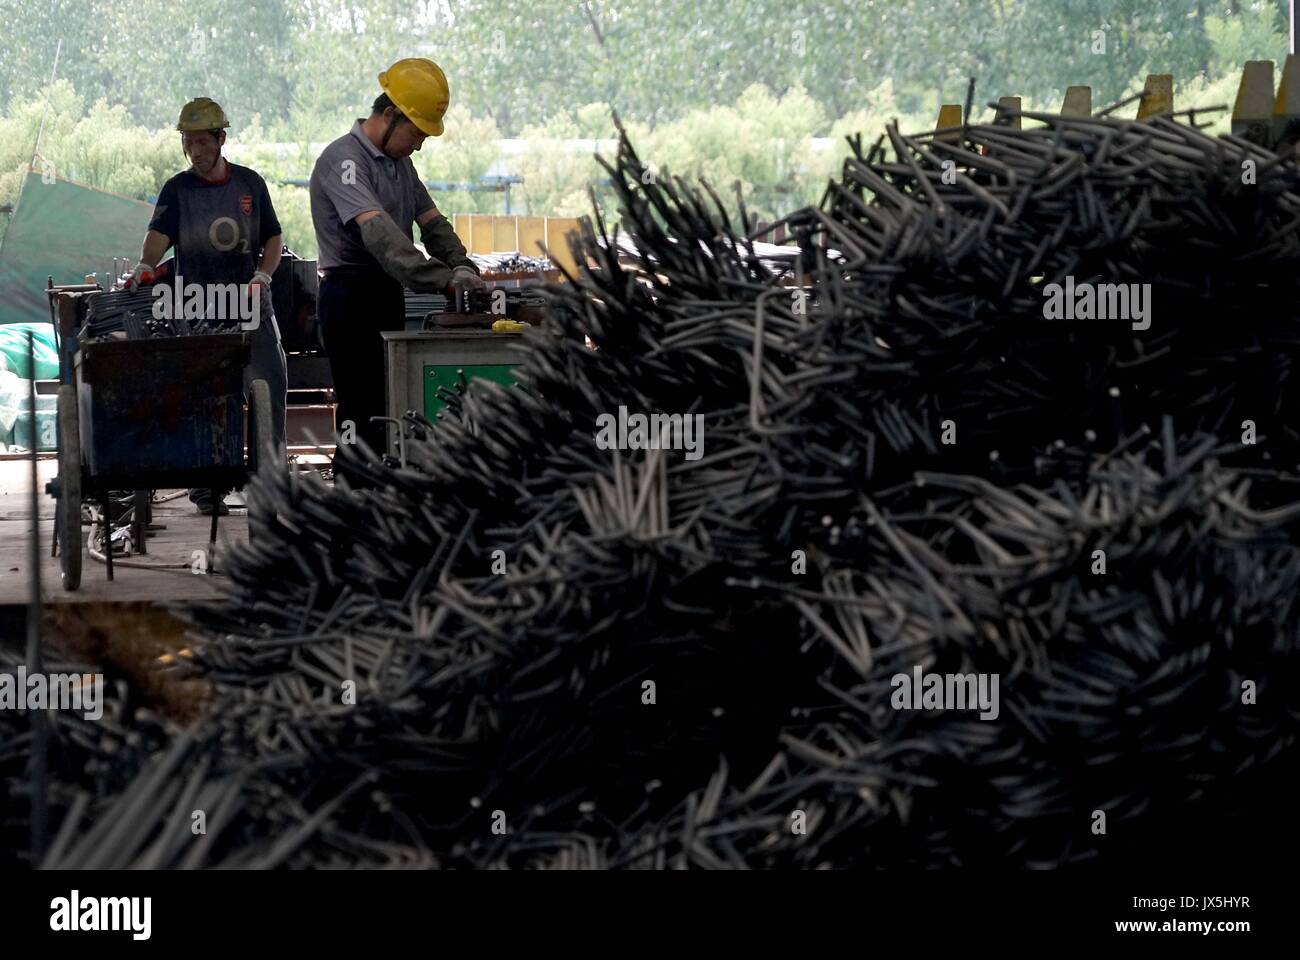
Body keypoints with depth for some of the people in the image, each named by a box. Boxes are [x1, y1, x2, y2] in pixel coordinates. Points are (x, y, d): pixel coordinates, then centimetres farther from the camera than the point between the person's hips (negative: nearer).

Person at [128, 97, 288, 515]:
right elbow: (159, 234, -12)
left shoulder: (250, 183, 9)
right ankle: (206, 485, 2)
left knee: (271, 384, -4)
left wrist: (262, 275, -4)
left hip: (250, 304, 2)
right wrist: (146, 266, -32)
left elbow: (273, 238, 14)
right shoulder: (177, 189, 3)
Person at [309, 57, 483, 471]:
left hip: (387, 295, 10)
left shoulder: (400, 163, 15)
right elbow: (379, 233, -31)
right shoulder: (343, 160, -17)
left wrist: (460, 265, -10)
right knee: (362, 416, -11)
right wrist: (443, 281, -40)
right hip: (350, 296, -10)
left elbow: (432, 222, 13)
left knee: (388, 412, 12)